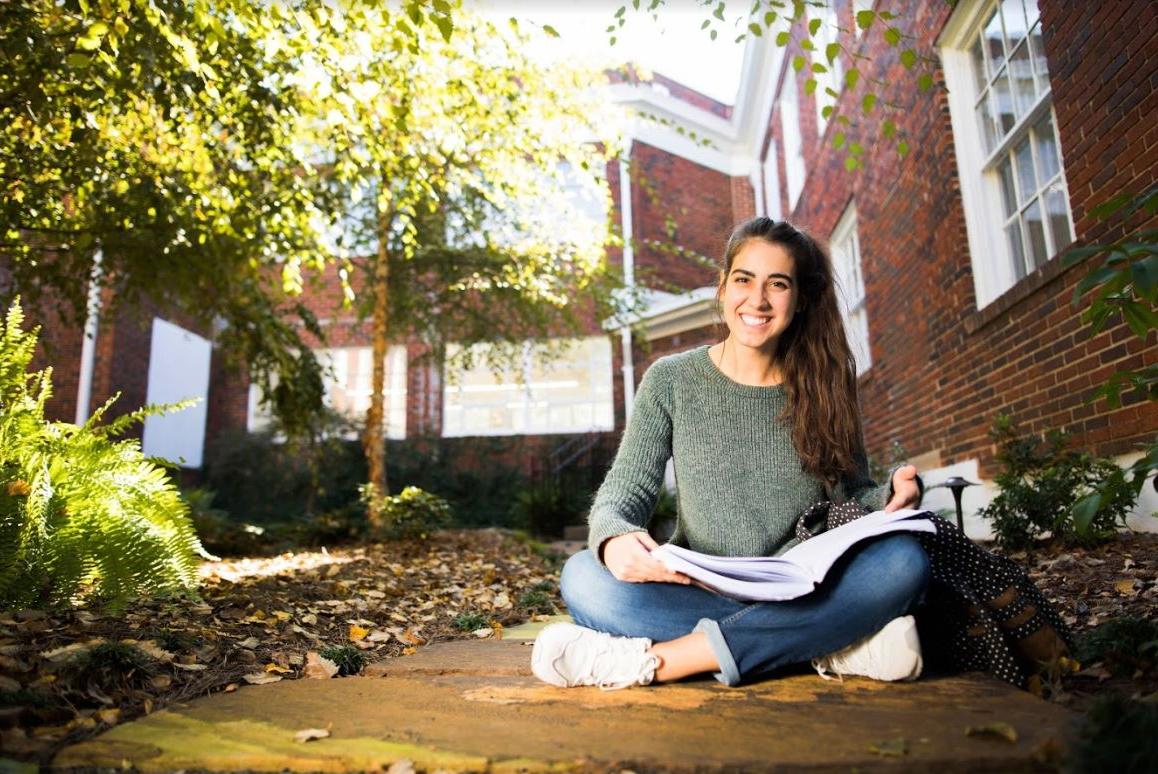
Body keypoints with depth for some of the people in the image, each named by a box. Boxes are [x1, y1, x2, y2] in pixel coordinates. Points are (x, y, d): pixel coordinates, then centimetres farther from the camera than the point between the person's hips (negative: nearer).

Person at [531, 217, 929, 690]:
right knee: (584, 576, -28)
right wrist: (614, 539, -28)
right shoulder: (671, 381, -1)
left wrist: (891, 499, -16)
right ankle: (831, 646, -25)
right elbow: (622, 494, -4)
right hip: (695, 595, -1)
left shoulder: (822, 389, 4)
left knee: (903, 561, -28)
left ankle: (653, 660, -29)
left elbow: (854, 496, 8)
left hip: (804, 597, 1)